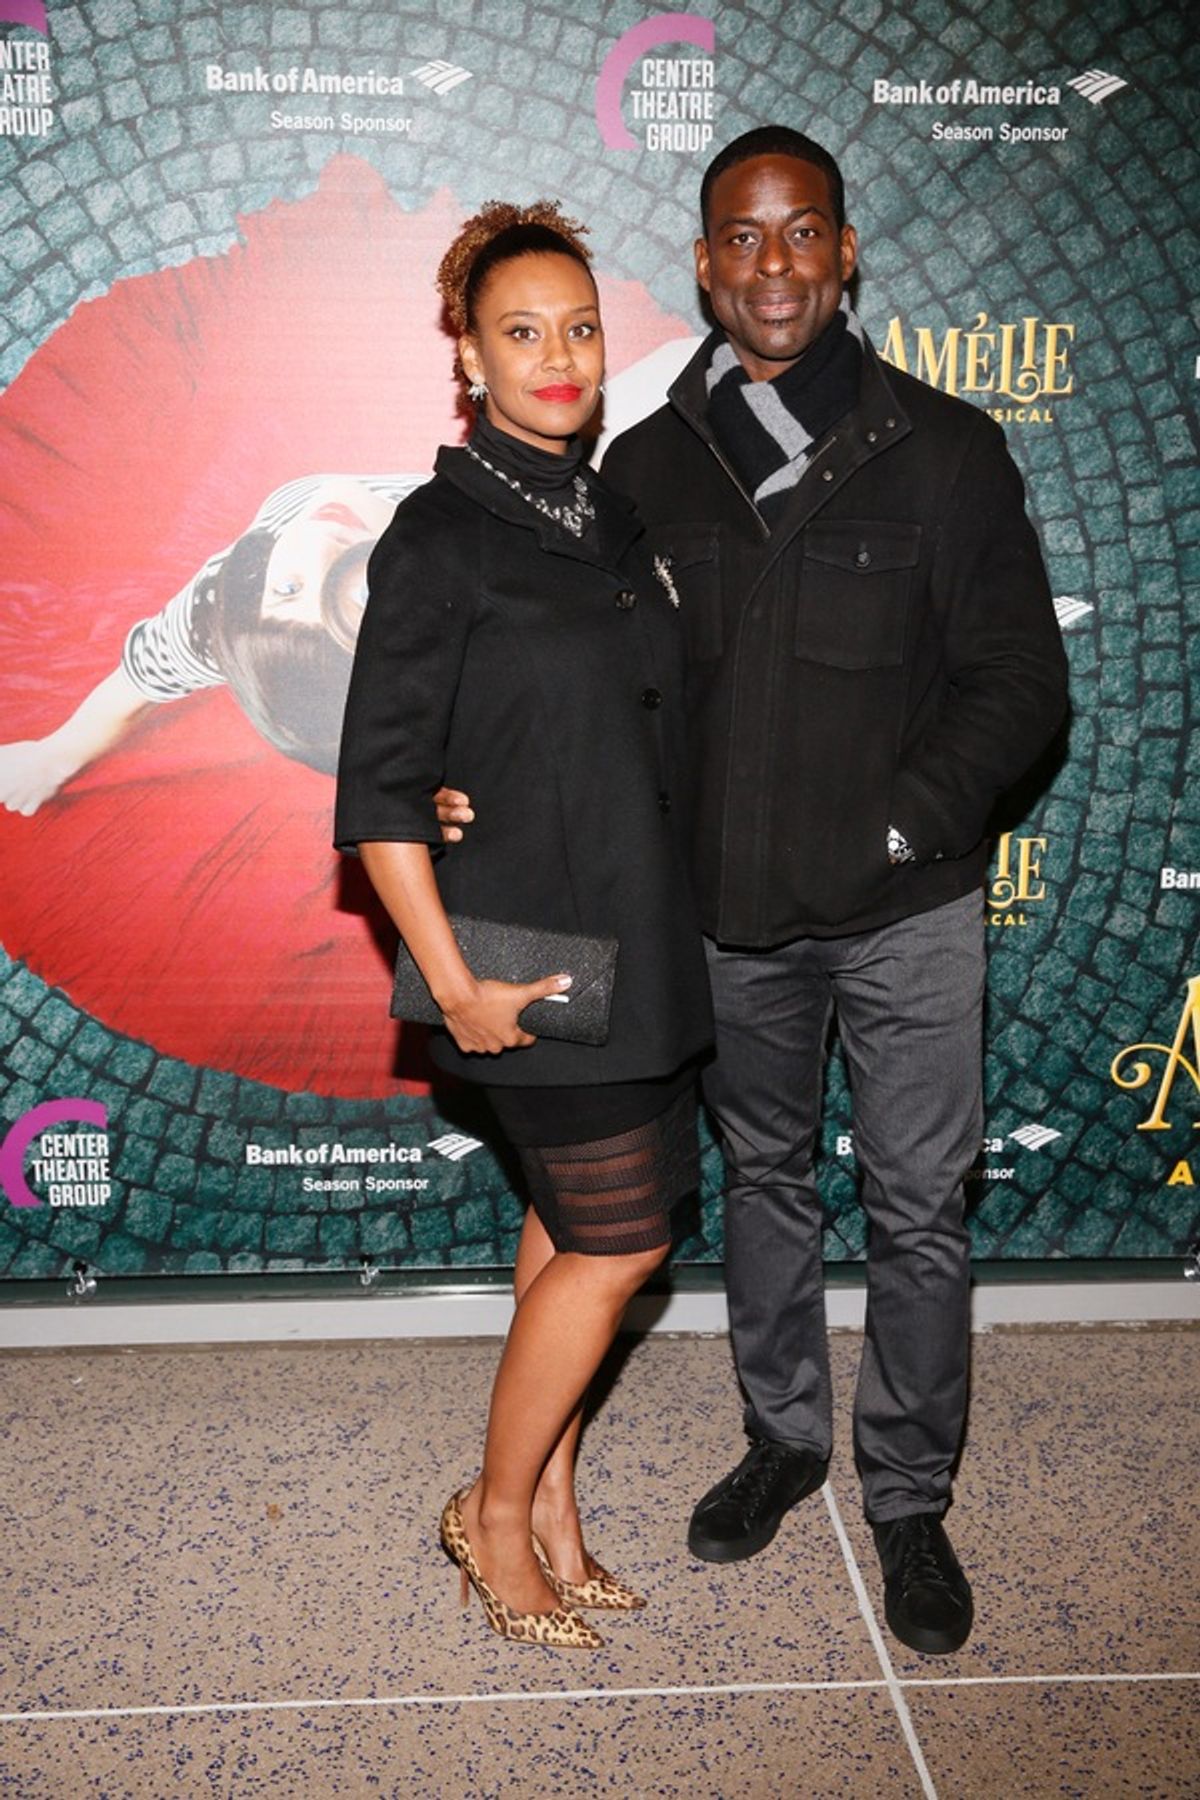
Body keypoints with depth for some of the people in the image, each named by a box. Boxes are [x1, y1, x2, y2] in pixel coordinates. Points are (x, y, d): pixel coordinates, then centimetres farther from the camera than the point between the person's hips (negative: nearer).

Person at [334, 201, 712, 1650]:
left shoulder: (607, 520, 11)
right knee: (618, 1241, 0)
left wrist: (673, 923, 13)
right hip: (534, 958, -7)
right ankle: (498, 1513, 20)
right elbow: (378, 792, -14)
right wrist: (451, 980, -18)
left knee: (572, 1226, 14)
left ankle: (545, 1498, 29)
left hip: (636, 942, 7)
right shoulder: (440, 539, -11)